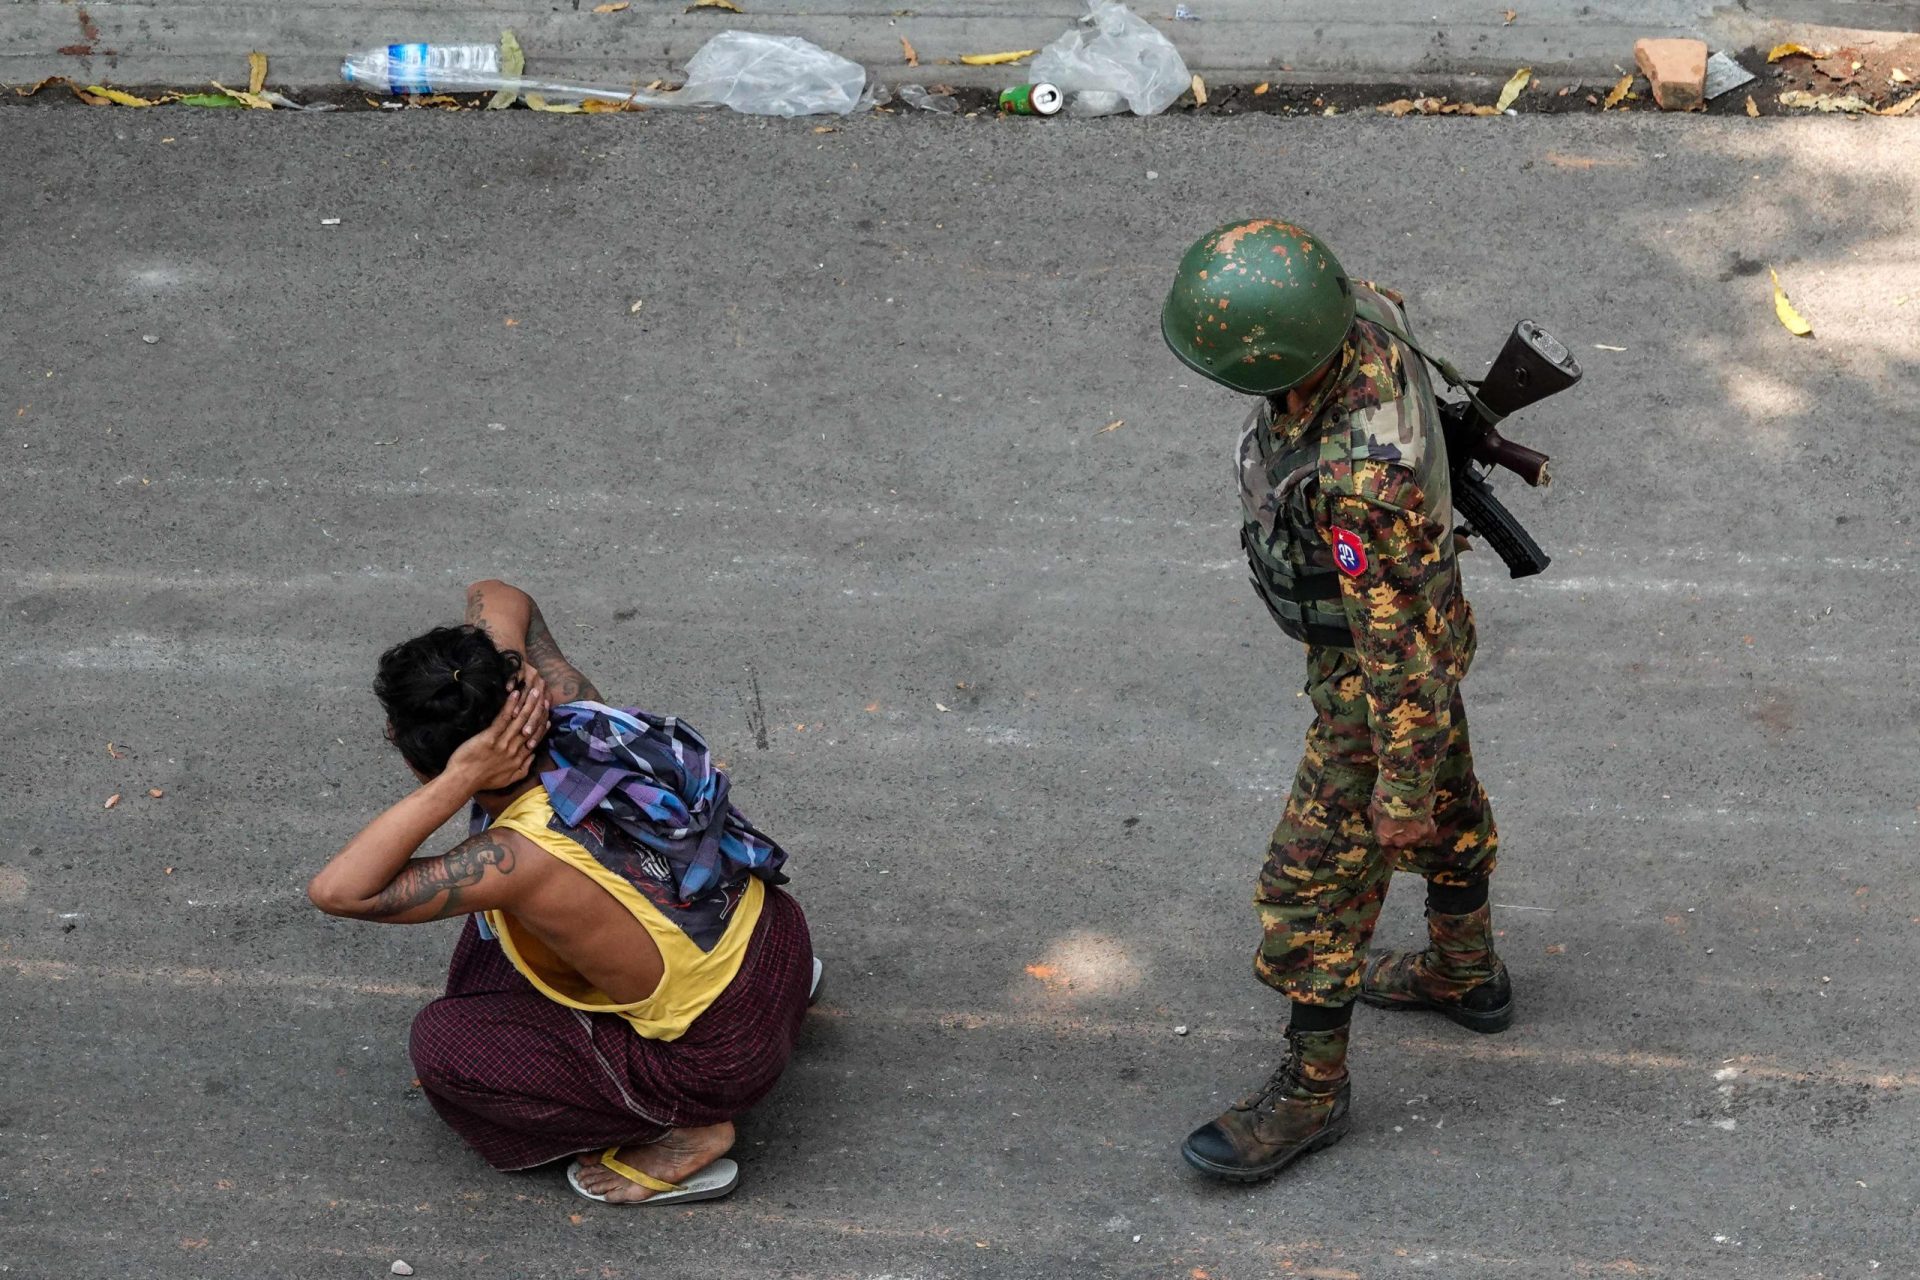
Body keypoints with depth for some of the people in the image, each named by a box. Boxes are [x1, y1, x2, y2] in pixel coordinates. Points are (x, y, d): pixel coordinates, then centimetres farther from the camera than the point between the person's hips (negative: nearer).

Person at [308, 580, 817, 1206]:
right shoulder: (576, 716, -13)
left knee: (443, 1045, -5)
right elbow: (498, 599, 5)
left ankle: (681, 1137, -1)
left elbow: (336, 891, -35)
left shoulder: (523, 859, -32)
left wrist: (459, 782, -37)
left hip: (724, 1055, -7)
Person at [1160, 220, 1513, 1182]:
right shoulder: (1360, 314, -21)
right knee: (1446, 807, 29)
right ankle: (1466, 973, 53)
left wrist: (1402, 787, -21)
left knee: (1316, 882, 7)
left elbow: (1400, 642, -34)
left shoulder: (1359, 477, -45)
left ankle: (1310, 1089, 26)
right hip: (1407, 607, 9)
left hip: (1382, 672, -8)